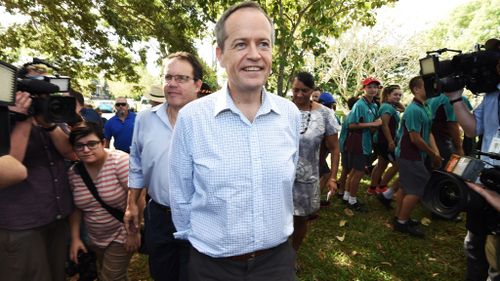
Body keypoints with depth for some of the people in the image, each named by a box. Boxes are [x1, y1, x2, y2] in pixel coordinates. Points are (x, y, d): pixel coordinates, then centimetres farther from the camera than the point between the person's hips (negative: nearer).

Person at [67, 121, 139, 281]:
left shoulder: (120, 161, -24)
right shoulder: (73, 173, -6)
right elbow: (75, 208, 4)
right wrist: (75, 238, 1)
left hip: (122, 235, -6)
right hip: (94, 238, 6)